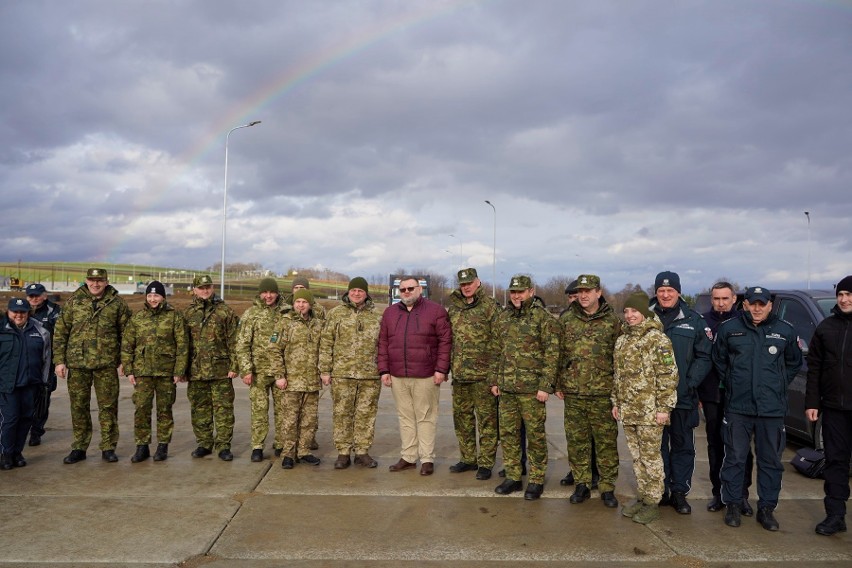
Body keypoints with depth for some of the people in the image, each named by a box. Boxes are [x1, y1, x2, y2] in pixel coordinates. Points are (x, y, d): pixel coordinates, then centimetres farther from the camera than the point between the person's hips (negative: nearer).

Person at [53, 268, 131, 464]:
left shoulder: (117, 303, 1)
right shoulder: (74, 300, 4)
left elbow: (126, 333, 4)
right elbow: (60, 331, 6)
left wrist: (123, 360, 0)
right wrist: (59, 360, 1)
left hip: (107, 364, -1)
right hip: (77, 363, 2)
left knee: (108, 407, 4)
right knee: (79, 407, 9)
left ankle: (108, 448, 15)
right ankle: (79, 448, 22)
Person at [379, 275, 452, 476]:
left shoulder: (435, 311, -1)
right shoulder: (390, 312, 12)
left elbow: (445, 341, -4)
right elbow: (383, 343, 12)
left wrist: (441, 369, -10)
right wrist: (384, 370, 5)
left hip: (425, 376, -4)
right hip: (398, 376, 4)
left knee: (426, 418, 3)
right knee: (405, 418, 11)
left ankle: (427, 459, 12)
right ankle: (408, 458, 21)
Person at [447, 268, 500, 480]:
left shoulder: (490, 307, -6)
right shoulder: (453, 308, 12)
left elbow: (497, 341, -9)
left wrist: (494, 372, -14)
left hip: (483, 374, -6)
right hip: (459, 374, 6)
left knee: (486, 419, 2)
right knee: (461, 417, 14)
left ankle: (485, 463, 13)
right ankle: (468, 459, 27)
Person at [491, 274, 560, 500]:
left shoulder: (543, 317, -8)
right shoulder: (504, 317, 11)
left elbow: (552, 354, -11)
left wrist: (546, 386, -15)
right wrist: (495, 380, 13)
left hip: (532, 388, -6)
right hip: (506, 387, 6)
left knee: (535, 435, 4)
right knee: (508, 433, 11)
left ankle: (536, 480, 17)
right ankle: (512, 477, 24)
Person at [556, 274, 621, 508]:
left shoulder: (612, 321, 0)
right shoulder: (566, 319, 4)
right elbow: (558, 353, 8)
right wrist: (557, 384, 6)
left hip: (603, 394, -2)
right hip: (573, 392, 2)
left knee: (606, 442, 5)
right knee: (576, 440, 10)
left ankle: (608, 487, 19)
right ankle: (582, 484, 23)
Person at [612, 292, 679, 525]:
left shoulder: (658, 339, -11)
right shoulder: (621, 340, 11)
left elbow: (668, 375, -13)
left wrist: (664, 407, -15)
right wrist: (616, 402, 15)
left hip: (650, 411, -7)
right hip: (627, 410, 7)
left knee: (651, 457, 3)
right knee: (636, 456, 15)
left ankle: (652, 503, 15)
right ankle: (642, 496, 28)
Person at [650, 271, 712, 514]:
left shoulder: (693, 320, 1)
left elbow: (704, 357, 0)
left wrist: (690, 383, -11)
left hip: (684, 398, 0)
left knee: (683, 446, 10)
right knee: (656, 445, 9)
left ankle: (679, 492, 23)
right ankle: (660, 492, 21)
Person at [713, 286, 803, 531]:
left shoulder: (785, 331, 3)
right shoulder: (729, 328, 0)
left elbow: (794, 363, 17)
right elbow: (719, 360, 12)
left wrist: (778, 386, 11)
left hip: (772, 409, 1)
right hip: (738, 407, -1)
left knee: (771, 460, 9)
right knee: (734, 458, 5)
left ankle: (767, 508, 22)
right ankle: (732, 504, 18)